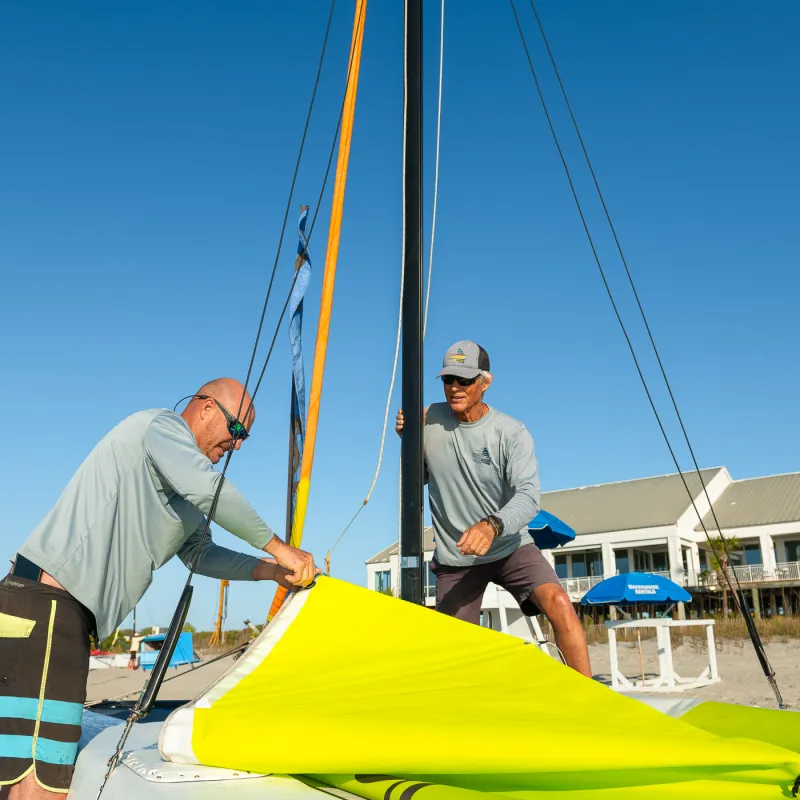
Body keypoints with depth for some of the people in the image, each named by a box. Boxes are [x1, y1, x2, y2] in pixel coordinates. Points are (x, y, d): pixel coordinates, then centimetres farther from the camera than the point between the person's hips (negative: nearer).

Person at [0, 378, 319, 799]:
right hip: (45, 603, -10)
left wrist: (268, 570, 14)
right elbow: (208, 488, -22)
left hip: (70, 612, 10)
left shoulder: (180, 494, 26)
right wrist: (279, 548, -15)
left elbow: (199, 554, 26)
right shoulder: (159, 424, -4)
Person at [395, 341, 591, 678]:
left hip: (509, 547, -2)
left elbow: (529, 495, -23)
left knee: (558, 603, -23)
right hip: (454, 558, 2)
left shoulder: (512, 433, -12)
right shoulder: (430, 419, -4)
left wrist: (492, 525, -42)